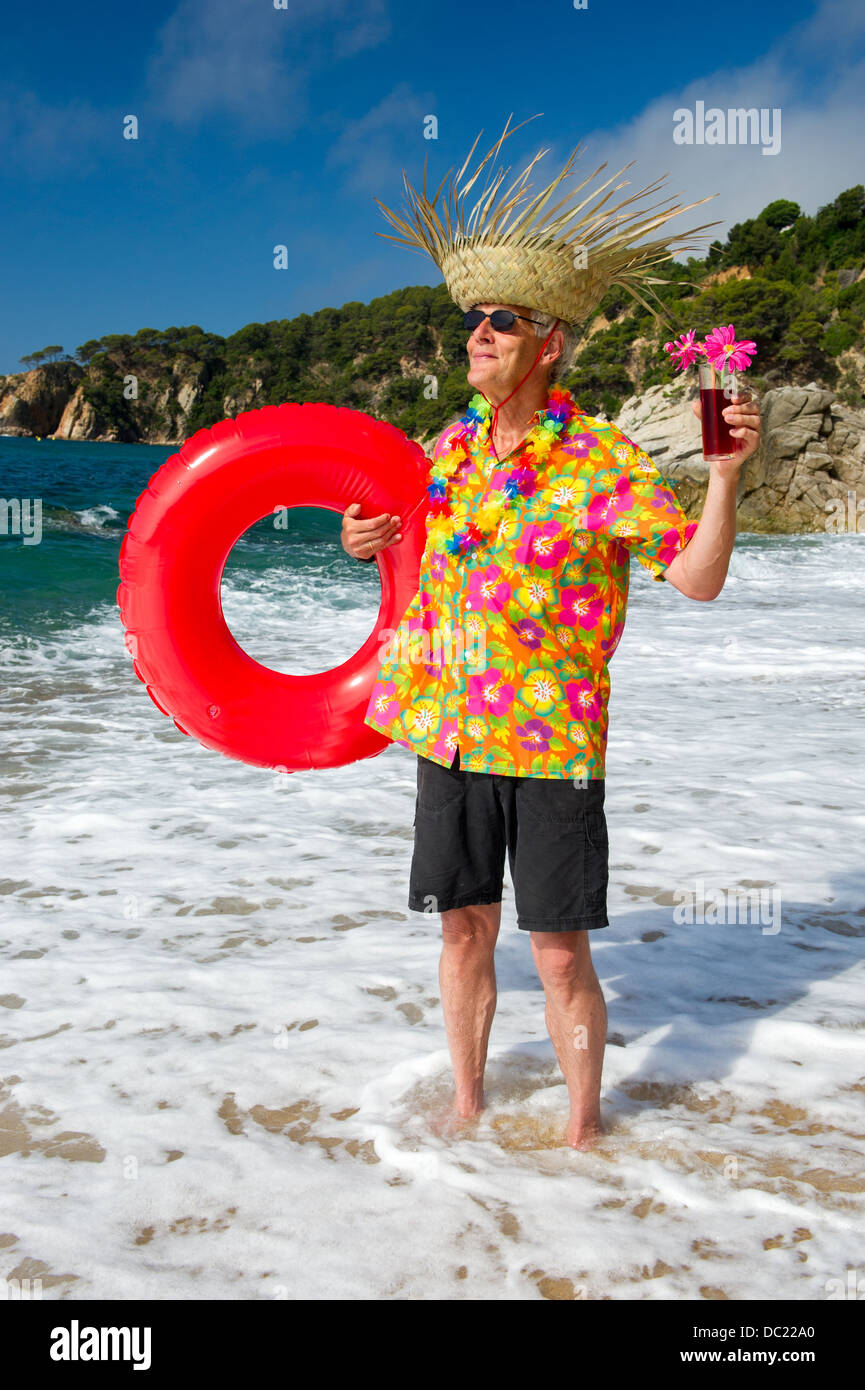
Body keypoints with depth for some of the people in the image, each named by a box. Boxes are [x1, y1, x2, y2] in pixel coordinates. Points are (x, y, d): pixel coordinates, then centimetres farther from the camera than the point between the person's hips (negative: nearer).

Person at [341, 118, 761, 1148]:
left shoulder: (604, 462, -9)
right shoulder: (451, 451, 8)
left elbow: (698, 578, -14)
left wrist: (726, 470, -27)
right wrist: (374, 544, 4)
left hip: (552, 744, -5)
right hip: (451, 734, 5)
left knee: (561, 954, 4)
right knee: (464, 933, 15)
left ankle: (583, 1130, 25)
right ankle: (466, 1108, 33)